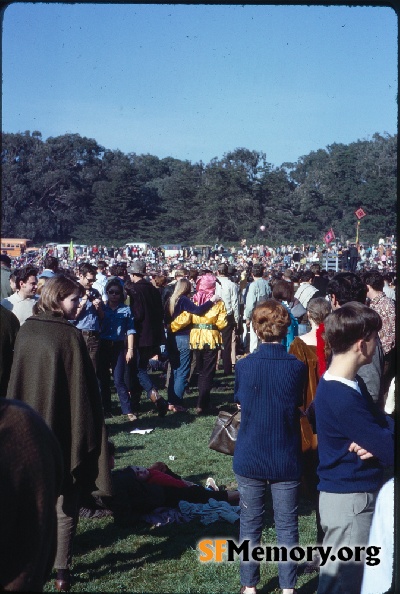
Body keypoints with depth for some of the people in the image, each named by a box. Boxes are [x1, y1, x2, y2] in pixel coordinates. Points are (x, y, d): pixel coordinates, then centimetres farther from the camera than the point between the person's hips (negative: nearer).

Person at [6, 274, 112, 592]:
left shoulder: (25, 332, 1)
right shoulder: (70, 336, -17)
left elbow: (15, 382, 9)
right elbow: (83, 390, -16)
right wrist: (87, 432, -9)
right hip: (63, 431, -5)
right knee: (66, 503, 7)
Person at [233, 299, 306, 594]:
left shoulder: (244, 365, -11)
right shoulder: (297, 366, -12)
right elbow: (298, 406, 4)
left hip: (250, 458, 1)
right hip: (286, 460, 0)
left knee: (250, 525, 14)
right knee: (287, 526, 11)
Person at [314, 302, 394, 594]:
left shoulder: (352, 384, 6)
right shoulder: (342, 398, -27)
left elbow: (381, 421, 3)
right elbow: (388, 449, -25)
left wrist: (377, 442, -17)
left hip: (359, 495, 9)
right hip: (350, 501, -9)